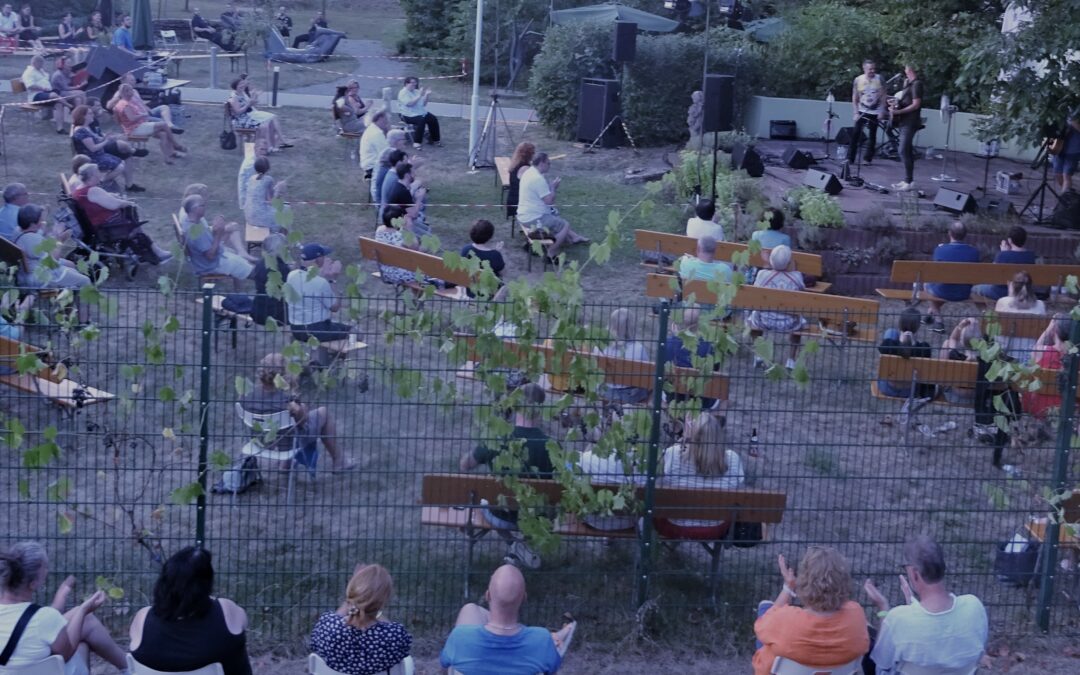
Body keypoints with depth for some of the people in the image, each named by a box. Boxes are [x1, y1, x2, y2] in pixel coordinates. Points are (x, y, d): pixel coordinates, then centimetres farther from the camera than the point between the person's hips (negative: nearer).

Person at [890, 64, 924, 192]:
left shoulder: (916, 84, -13)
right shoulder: (910, 83, 15)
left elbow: (916, 105, -19)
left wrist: (898, 111, -21)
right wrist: (896, 101, 7)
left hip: (910, 123, -10)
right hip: (905, 122, 10)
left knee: (904, 151, -13)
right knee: (907, 151, 12)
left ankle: (908, 182, -13)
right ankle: (908, 180, 17)